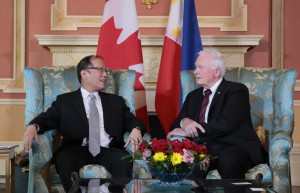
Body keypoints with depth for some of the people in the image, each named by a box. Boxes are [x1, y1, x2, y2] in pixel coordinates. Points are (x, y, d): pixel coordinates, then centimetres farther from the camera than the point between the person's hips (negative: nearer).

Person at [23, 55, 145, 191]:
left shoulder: (116, 101, 26)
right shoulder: (64, 100, 19)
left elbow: (132, 121, 17)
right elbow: (47, 118, 7)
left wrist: (136, 129, -9)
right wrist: (33, 127, -17)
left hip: (107, 151, 1)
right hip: (78, 150, -1)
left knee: (124, 161, -32)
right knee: (64, 159, -35)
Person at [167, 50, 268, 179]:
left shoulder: (237, 90, 2)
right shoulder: (193, 96, 23)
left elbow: (226, 123, -13)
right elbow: (175, 125, 18)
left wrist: (187, 131, -13)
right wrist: (184, 122, -7)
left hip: (235, 149, -3)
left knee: (228, 160, -38)